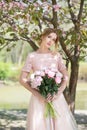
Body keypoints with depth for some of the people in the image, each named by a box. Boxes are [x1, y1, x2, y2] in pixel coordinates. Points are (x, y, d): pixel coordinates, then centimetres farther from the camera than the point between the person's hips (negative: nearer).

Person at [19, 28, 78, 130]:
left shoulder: (57, 55, 6)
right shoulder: (32, 56, 1)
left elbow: (65, 77, 3)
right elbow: (22, 79, -3)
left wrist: (58, 93, -12)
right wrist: (38, 94, -13)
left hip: (56, 97, 2)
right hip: (39, 97, -2)